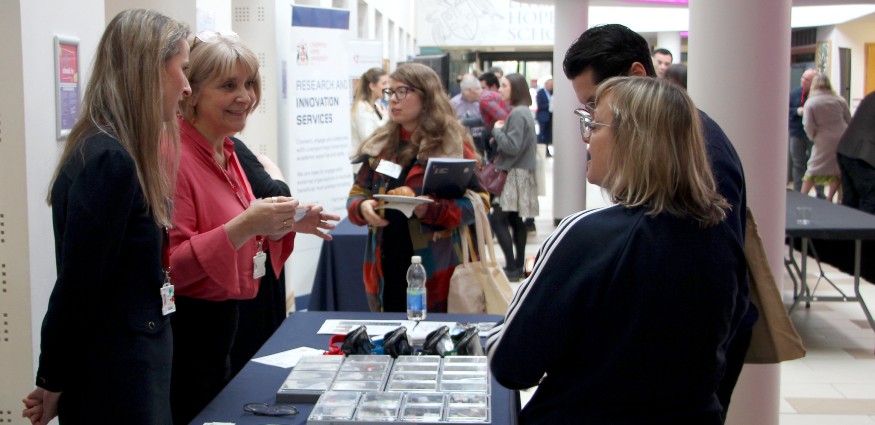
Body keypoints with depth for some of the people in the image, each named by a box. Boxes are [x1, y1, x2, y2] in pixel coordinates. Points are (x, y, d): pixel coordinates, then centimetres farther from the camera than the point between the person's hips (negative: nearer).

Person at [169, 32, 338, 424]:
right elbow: (169, 267, -23)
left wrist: (284, 227, 1)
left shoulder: (226, 153, 9)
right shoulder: (176, 156, -19)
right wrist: (243, 226, -30)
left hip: (222, 322, 9)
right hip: (186, 329, -9)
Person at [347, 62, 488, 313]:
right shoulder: (380, 144, 12)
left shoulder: (453, 144, -4)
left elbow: (476, 202, -7)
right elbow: (357, 194, 15)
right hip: (387, 269, 5)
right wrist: (363, 208, -8)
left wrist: (433, 210, -23)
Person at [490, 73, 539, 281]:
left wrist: (497, 130, -8)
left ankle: (512, 267, -11)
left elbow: (512, 146, -21)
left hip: (515, 175, -10)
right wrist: (499, 132, 8)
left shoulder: (518, 114, -15)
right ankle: (519, 265, 14)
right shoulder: (522, 112, 17)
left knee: (497, 219, -11)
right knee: (514, 219, 11)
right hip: (517, 173, 10)